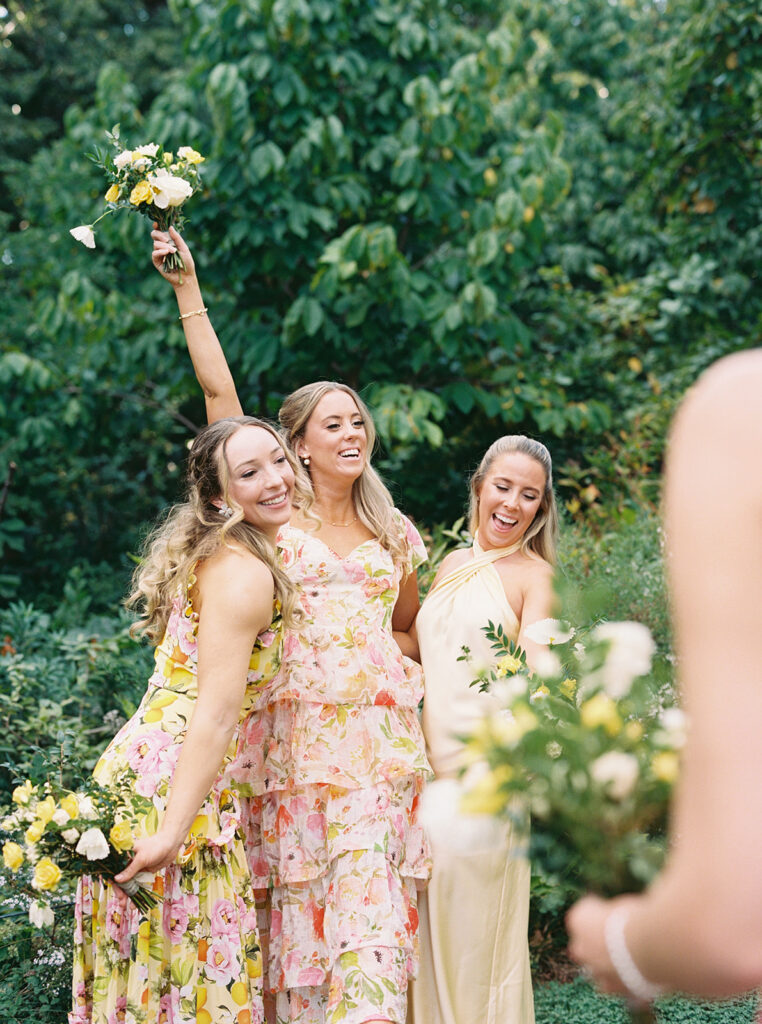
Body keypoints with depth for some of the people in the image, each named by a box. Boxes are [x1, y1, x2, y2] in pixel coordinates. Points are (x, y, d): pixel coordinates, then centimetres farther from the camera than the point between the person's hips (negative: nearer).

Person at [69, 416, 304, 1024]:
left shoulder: (215, 556, 14)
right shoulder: (246, 574, -14)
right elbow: (216, 712, -21)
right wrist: (172, 831, -24)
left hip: (140, 767, 9)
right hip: (172, 787, -9)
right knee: (191, 974, -1)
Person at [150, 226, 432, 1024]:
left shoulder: (393, 533, 15)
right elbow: (219, 394, 1)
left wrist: (381, 659, 9)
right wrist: (188, 288, -1)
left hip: (378, 739, 2)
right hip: (293, 739, -2)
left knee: (369, 906, -8)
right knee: (296, 900, -2)